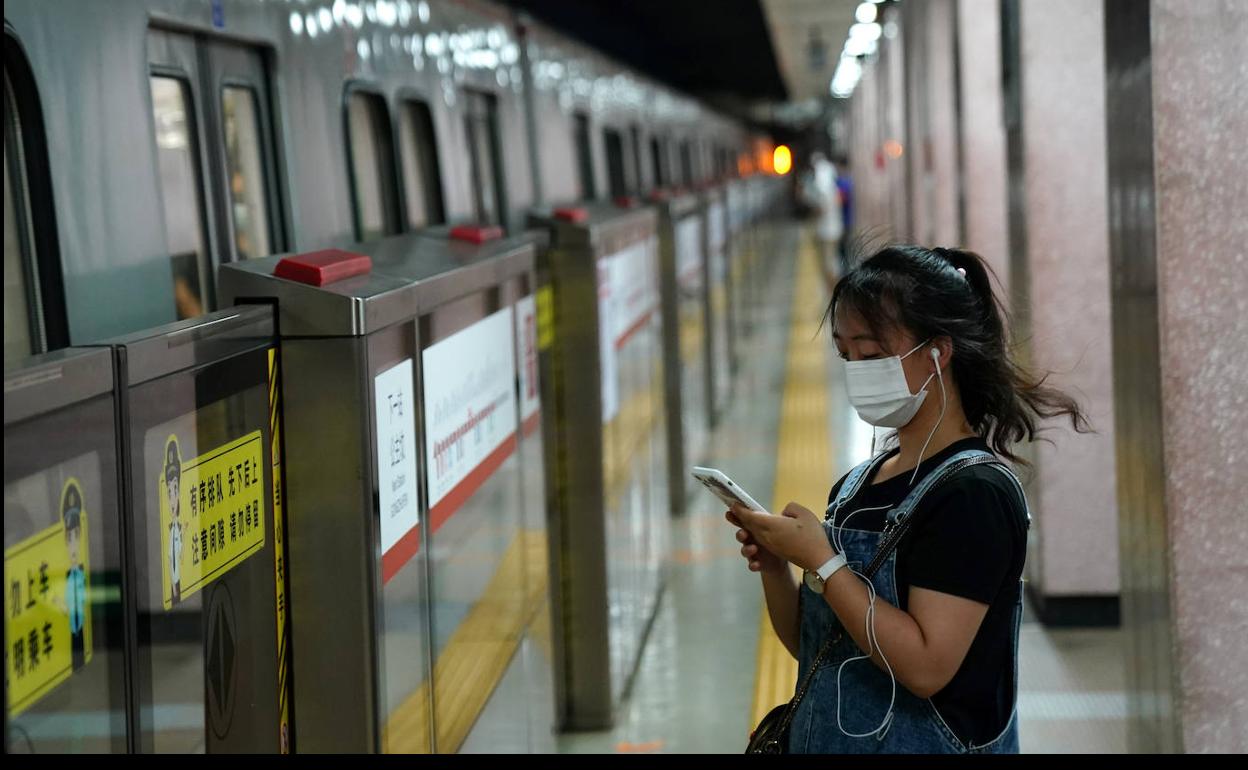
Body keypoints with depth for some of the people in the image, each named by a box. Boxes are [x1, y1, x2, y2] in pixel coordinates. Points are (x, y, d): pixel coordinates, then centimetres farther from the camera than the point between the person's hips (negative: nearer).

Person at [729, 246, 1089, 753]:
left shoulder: (975, 491, -17)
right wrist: (774, 568, -7)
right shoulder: (856, 485, 5)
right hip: (825, 736, 7)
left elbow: (926, 665, -24)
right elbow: (808, 644, 10)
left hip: (922, 740, -7)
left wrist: (821, 561, -22)